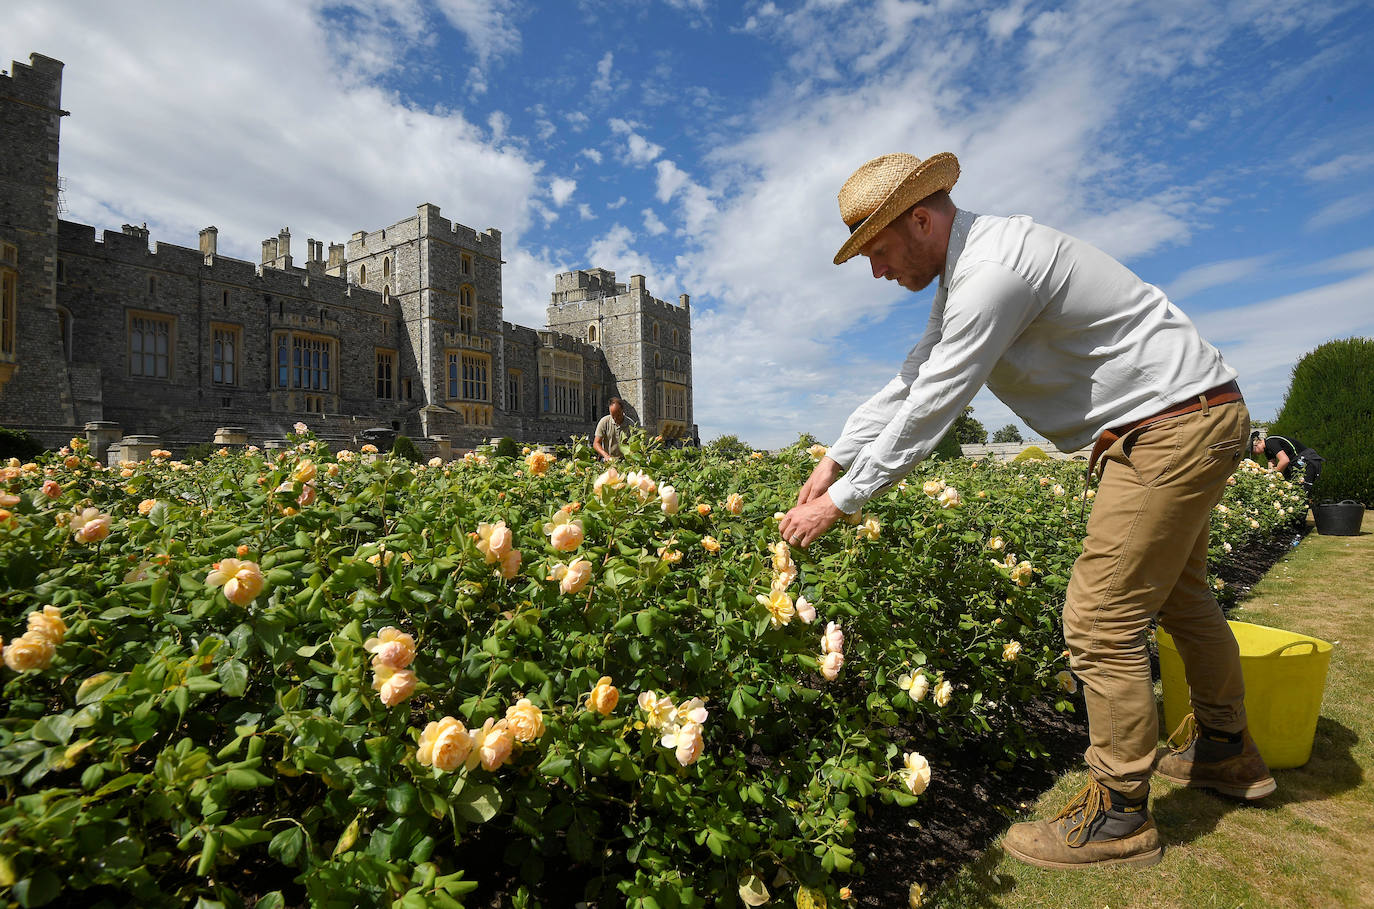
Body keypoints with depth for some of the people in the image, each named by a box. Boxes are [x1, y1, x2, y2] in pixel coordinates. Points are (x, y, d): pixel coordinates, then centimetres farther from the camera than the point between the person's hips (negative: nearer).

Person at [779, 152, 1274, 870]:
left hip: (1174, 426, -11)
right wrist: (835, 460, 5)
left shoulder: (995, 266, -25)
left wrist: (841, 502, -19)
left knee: (1100, 622, -8)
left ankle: (1118, 815, 10)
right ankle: (1227, 753, 43)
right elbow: (909, 380, 10)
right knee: (1177, 594, 23)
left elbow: (930, 409, -26)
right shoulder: (967, 273, 9)